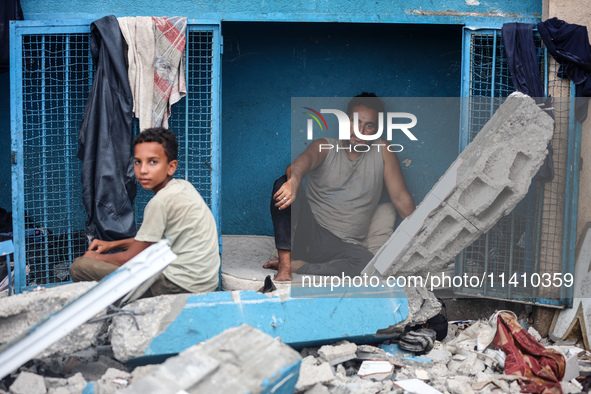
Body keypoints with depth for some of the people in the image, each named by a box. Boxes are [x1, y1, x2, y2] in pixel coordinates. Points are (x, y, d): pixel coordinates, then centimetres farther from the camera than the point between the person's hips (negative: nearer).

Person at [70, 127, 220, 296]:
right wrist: (112, 244, 21)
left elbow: (132, 258, -10)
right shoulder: (183, 186, 10)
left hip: (181, 286, -10)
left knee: (80, 267, -10)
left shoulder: (160, 202, -18)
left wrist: (95, 257, 8)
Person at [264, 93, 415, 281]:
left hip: (343, 244, 1)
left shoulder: (383, 152, 7)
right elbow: (306, 158, -23)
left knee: (368, 263, -36)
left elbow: (401, 199, 6)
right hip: (308, 229, 0)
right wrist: (294, 180, -48)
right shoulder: (325, 147, 2)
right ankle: (284, 264, -31)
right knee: (285, 180, -27)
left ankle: (295, 265, -22)